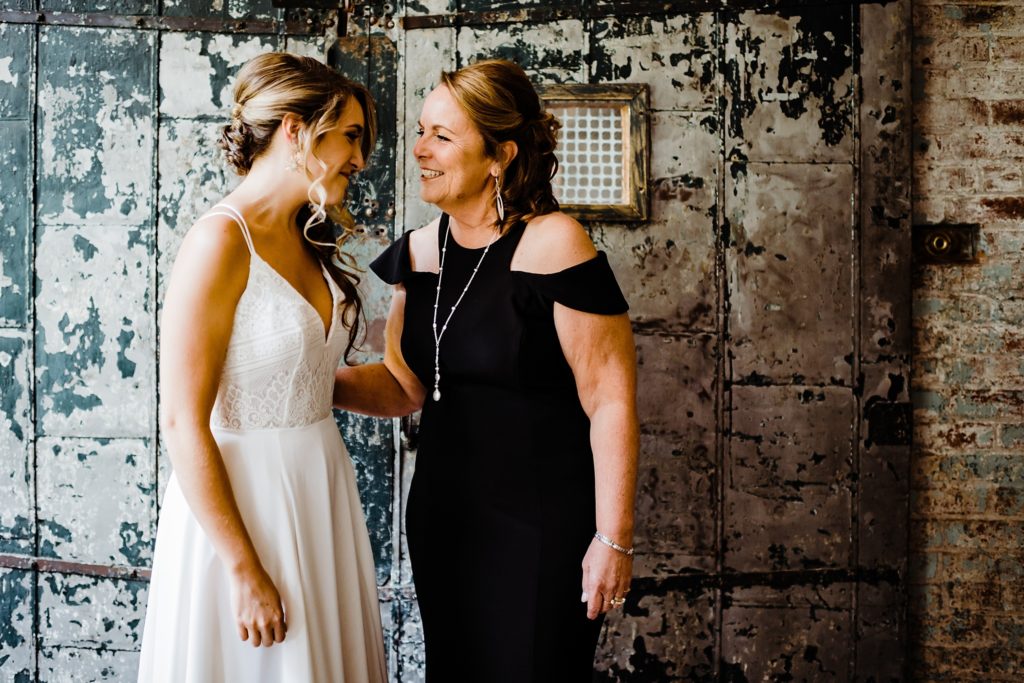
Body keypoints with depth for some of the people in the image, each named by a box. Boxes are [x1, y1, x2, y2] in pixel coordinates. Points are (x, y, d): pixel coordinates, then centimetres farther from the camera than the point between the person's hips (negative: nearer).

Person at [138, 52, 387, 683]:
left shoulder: (310, 243, 10)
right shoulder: (221, 241, -17)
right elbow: (184, 424, -20)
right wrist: (245, 570, -20)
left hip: (319, 492, 8)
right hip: (239, 500, -8)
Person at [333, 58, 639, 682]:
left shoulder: (553, 246, -18)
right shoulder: (419, 251, 4)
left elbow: (611, 402, -18)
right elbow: (404, 383, 11)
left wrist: (614, 539, -17)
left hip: (542, 525, -6)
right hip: (443, 516, 7)